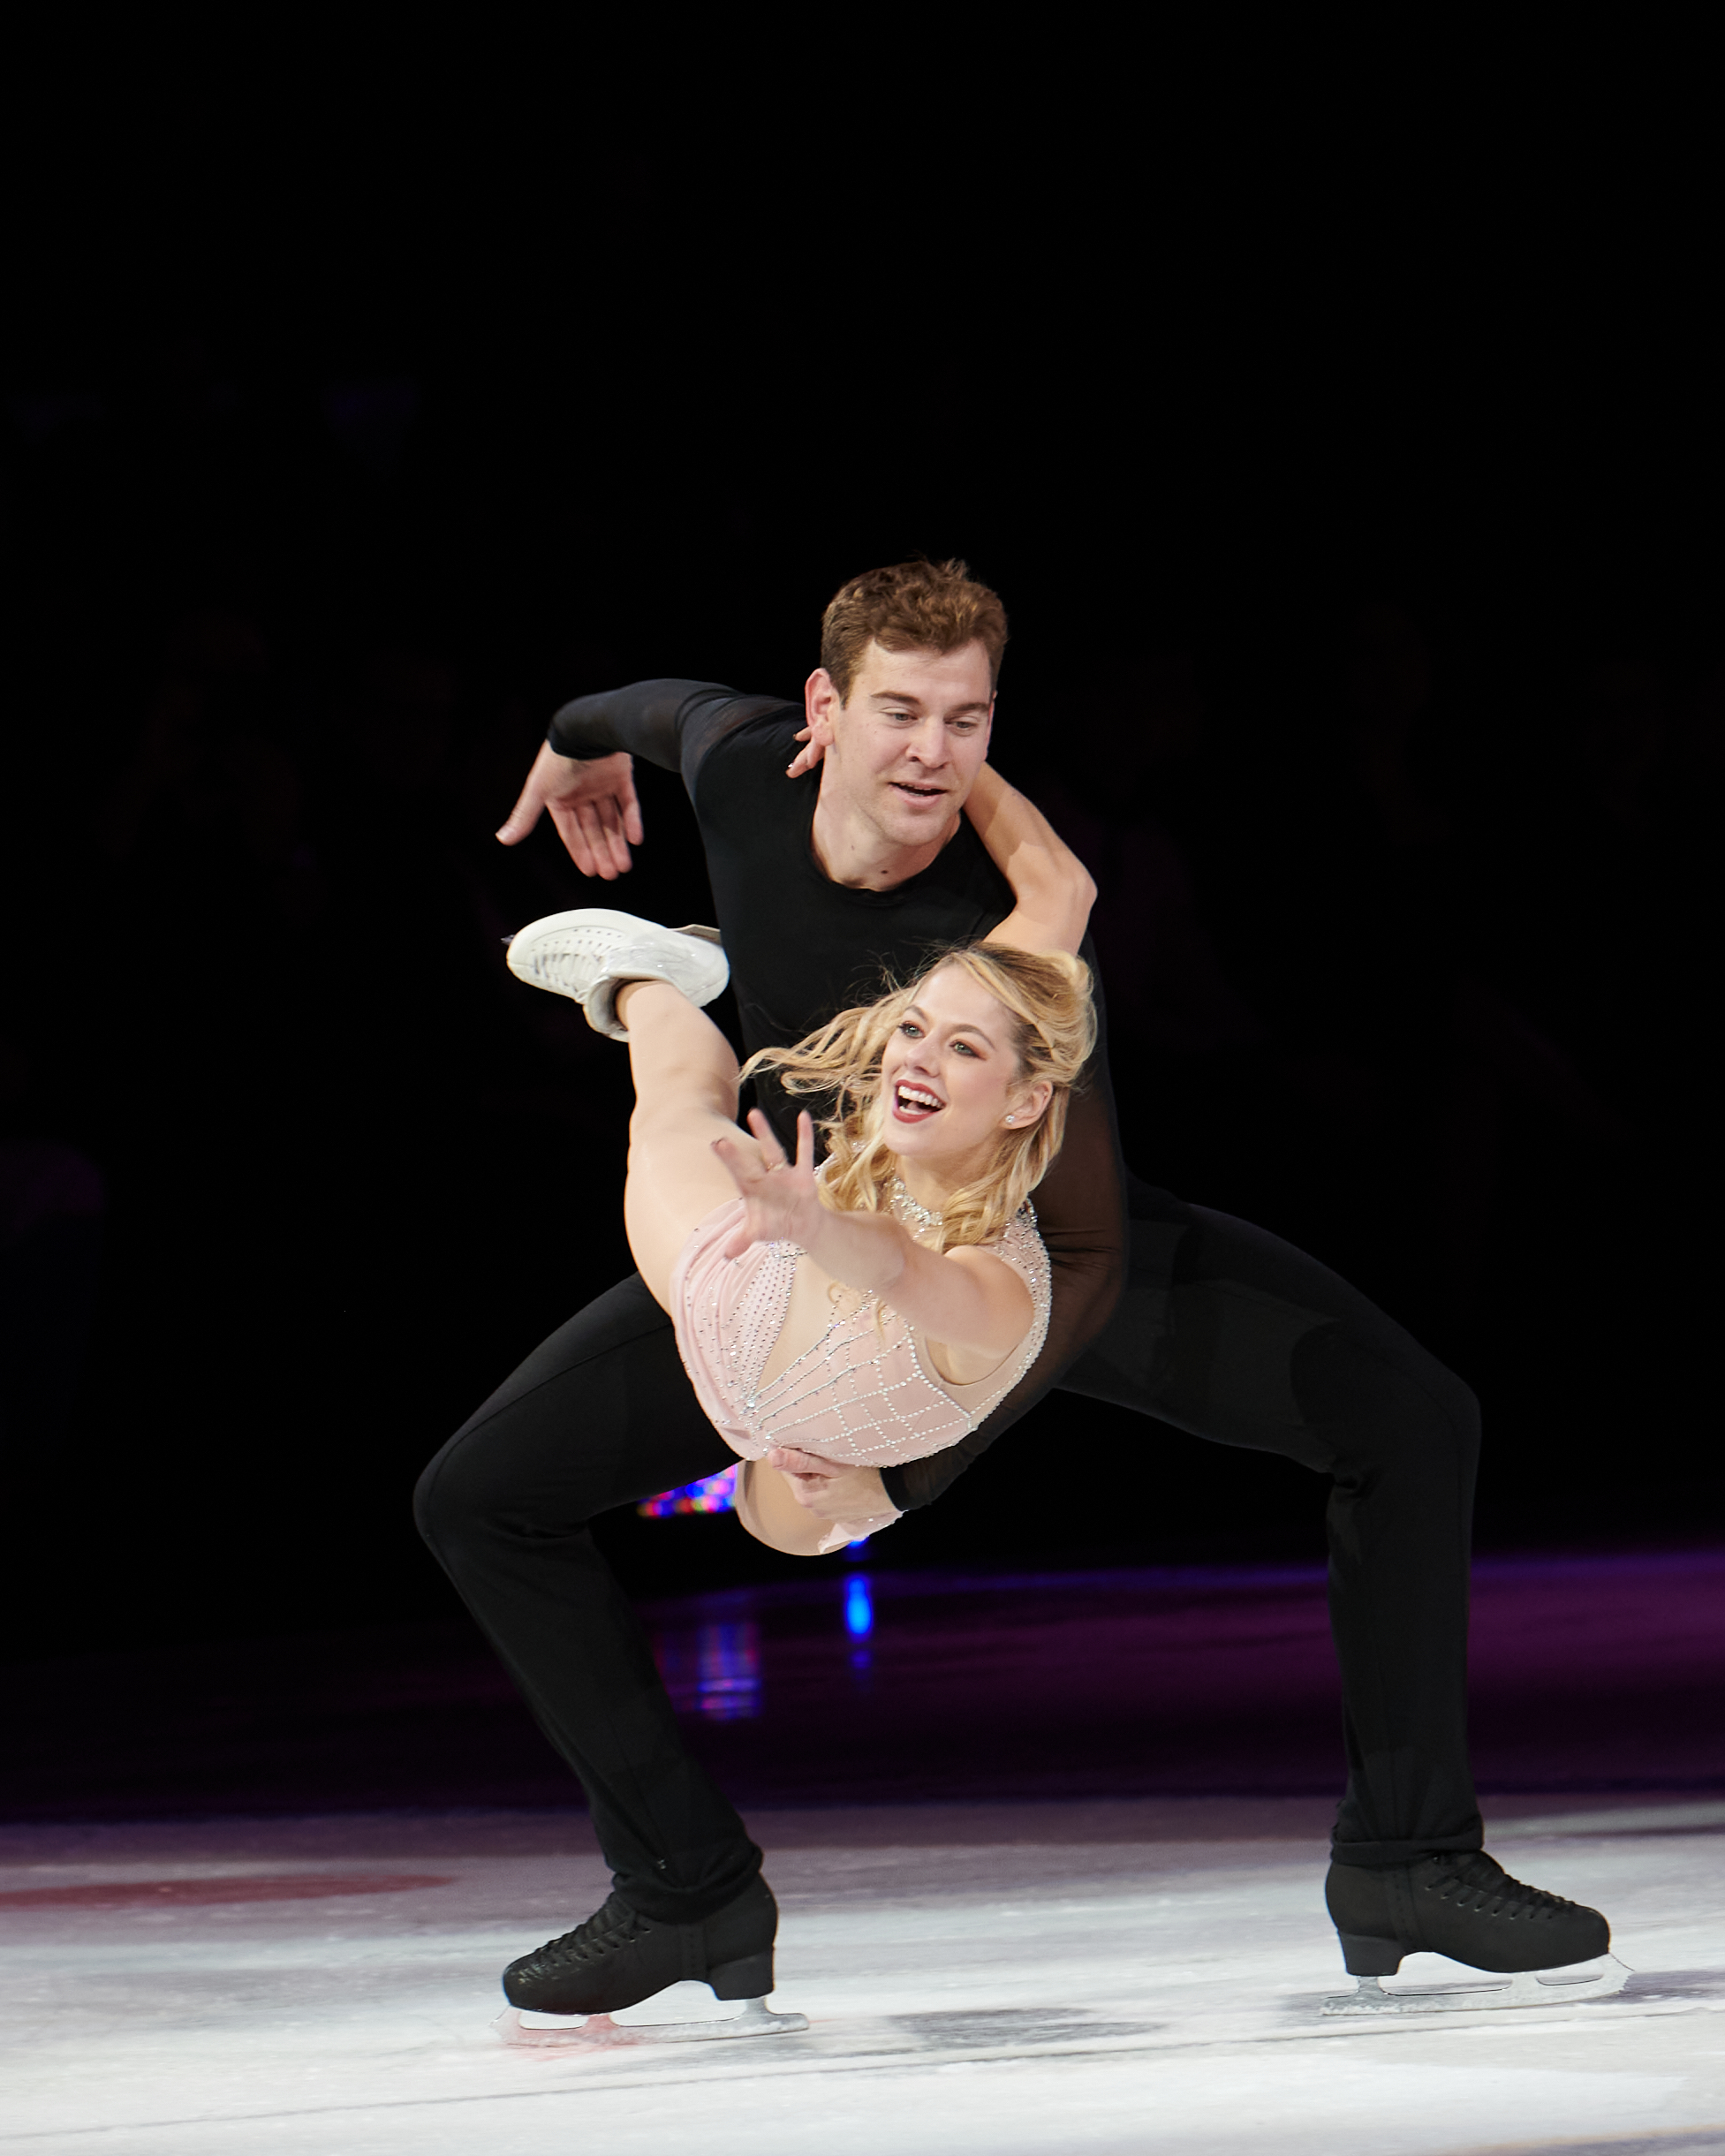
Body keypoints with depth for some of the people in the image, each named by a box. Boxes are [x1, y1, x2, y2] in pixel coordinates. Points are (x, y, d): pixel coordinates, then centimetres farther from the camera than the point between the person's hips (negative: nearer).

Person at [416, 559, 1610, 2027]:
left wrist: (911, 1475, -39)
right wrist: (584, 735, 25)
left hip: (1037, 1250, -3)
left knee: (1412, 1421, -21)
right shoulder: (741, 772, -26)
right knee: (481, 1497, -8)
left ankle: (1405, 1856, -8)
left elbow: (1087, 1257, -32)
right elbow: (687, 707, 2)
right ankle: (688, 1886, 4)